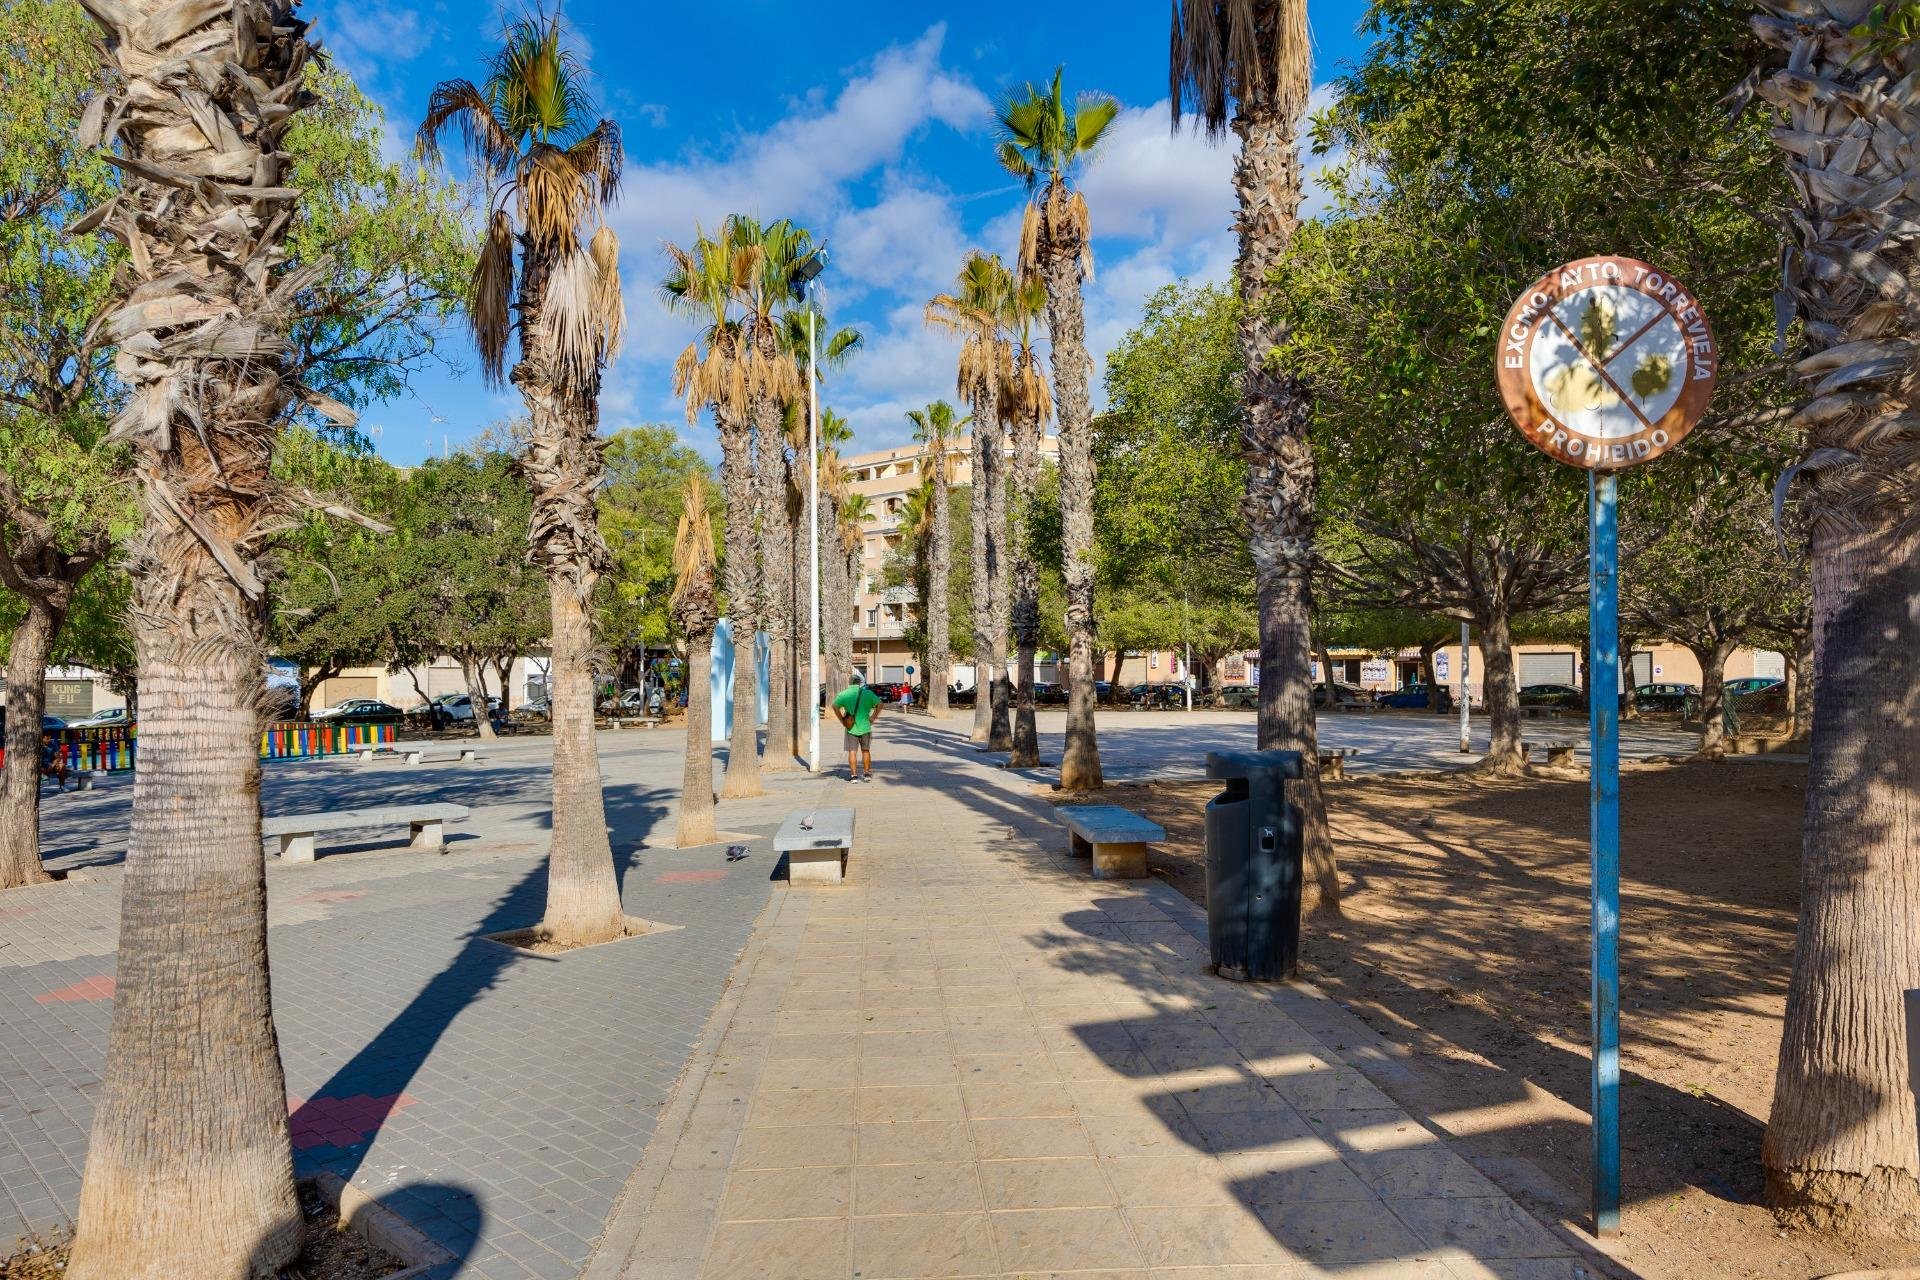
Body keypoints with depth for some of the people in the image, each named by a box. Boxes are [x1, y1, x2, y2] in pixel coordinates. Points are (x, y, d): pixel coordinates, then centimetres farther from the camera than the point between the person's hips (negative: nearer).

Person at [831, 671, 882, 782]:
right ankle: (867, 774, 19)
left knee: (852, 752, 2)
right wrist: (873, 718, 3)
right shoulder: (868, 693, -2)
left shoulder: (844, 694, -1)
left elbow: (835, 706, -6)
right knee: (865, 751, 14)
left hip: (851, 728, -1)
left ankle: (854, 775, -2)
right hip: (865, 727, 1)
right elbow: (879, 704, -2)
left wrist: (842, 721, -3)